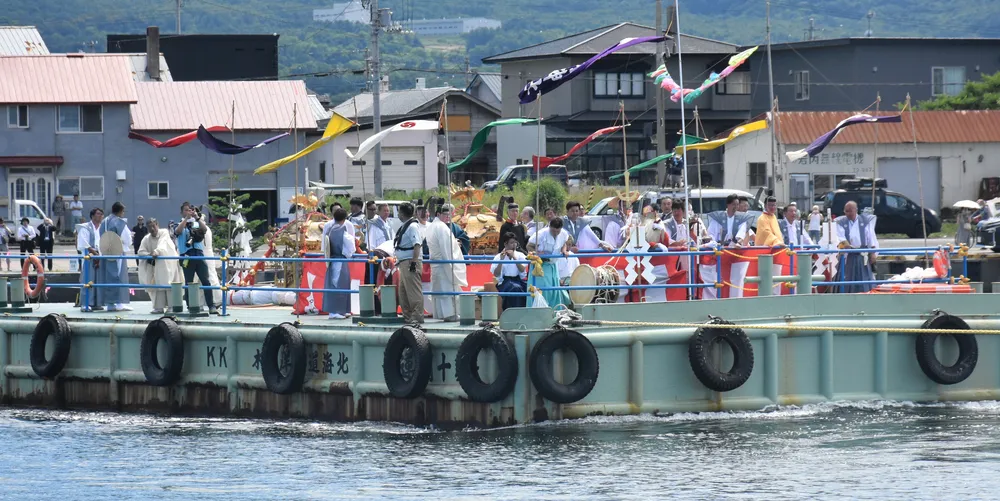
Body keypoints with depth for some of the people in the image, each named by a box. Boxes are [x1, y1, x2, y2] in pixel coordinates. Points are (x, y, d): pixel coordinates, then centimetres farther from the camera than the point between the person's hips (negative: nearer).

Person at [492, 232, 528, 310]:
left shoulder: (520, 255, 11)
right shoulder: (498, 257, 6)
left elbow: (522, 270, -4)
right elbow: (496, 274, -4)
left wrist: (514, 257, -11)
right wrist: (501, 260, -12)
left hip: (519, 280, 3)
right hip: (505, 282, -3)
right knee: (515, 289, -37)